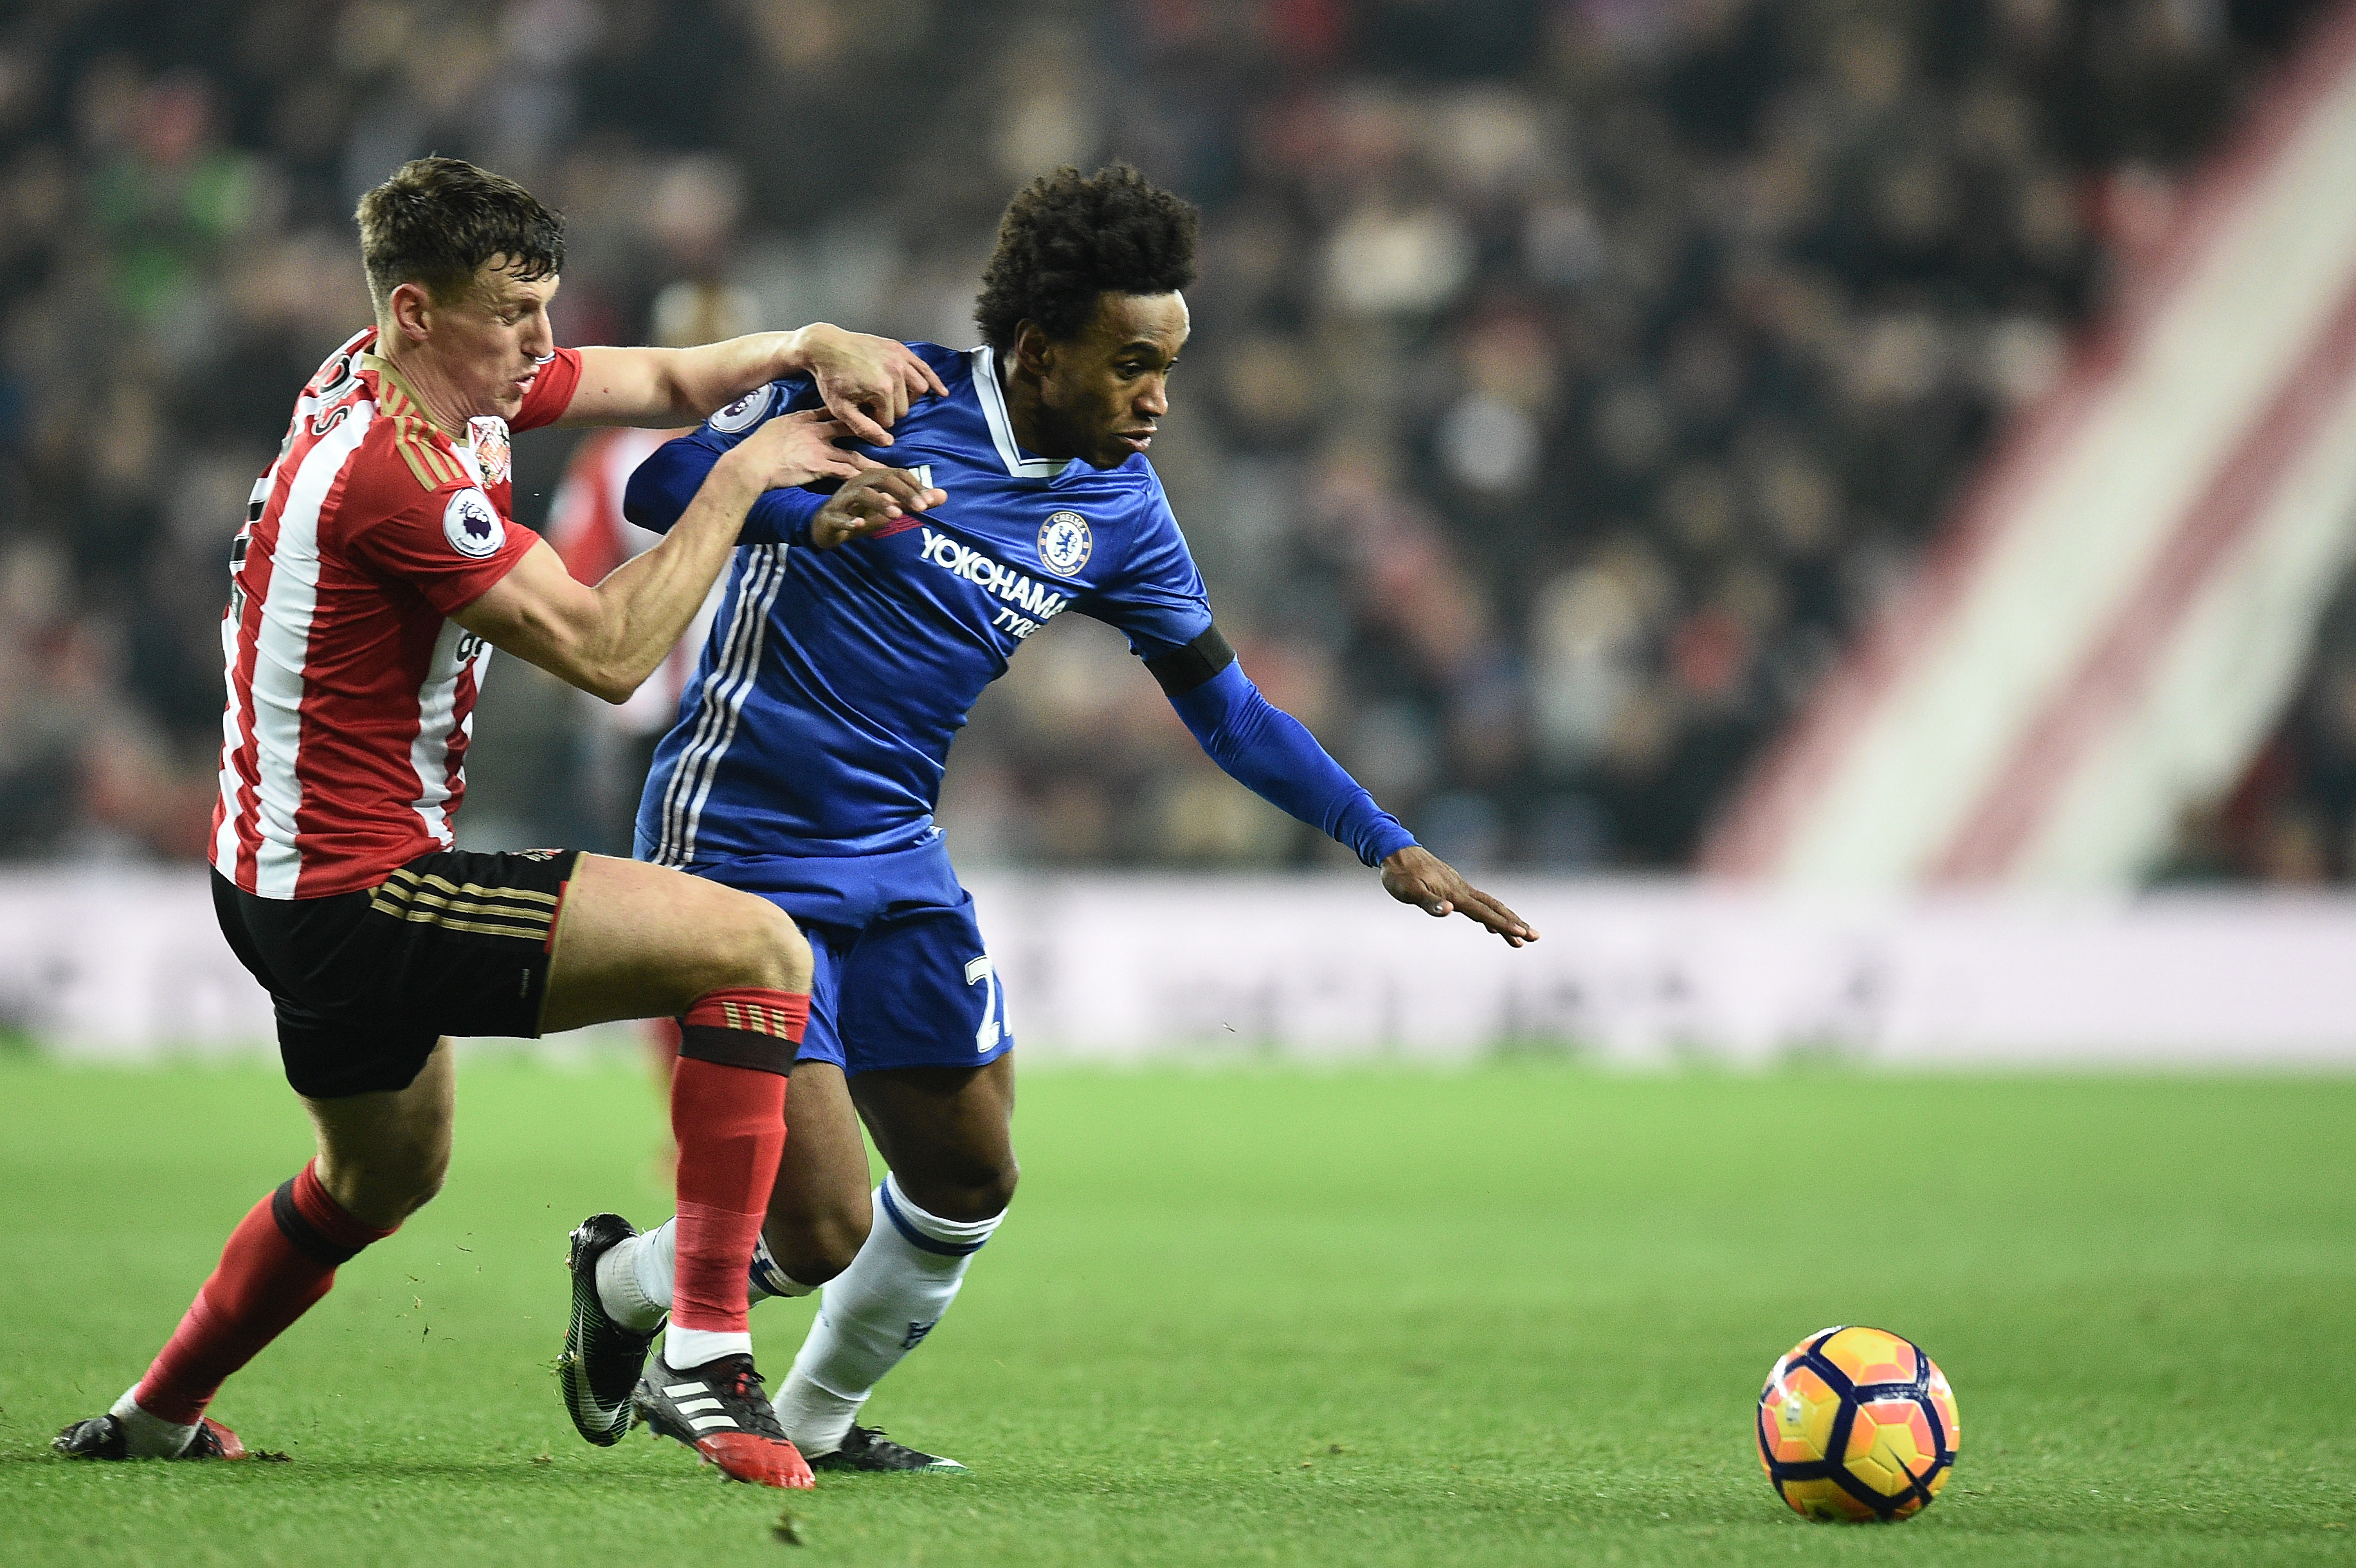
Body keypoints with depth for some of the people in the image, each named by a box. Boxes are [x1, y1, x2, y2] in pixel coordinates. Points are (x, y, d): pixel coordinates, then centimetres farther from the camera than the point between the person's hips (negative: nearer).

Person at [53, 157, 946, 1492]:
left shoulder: (446, 382, 5)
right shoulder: (392, 470, -24)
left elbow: (663, 383, 17)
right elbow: (606, 652, -23)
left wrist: (809, 348, -1)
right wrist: (741, 482, -16)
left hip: (293, 880, 11)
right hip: (359, 895, -11)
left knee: (388, 1173, 35)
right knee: (758, 949, -16)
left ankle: (155, 1416, 47)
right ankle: (710, 1352, -20)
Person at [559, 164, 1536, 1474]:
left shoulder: (1119, 509, 4)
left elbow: (1226, 704, 10)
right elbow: (661, 483, -13)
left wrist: (1391, 847, 3)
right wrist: (812, 515, -32)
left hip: (895, 861, 7)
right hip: (739, 855, -7)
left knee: (968, 1188, 12)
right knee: (819, 1233, -11)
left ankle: (817, 1421, 35)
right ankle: (624, 1281, 21)